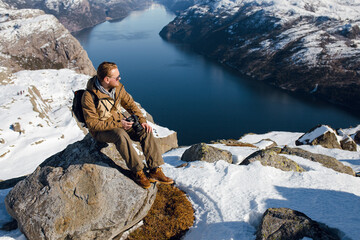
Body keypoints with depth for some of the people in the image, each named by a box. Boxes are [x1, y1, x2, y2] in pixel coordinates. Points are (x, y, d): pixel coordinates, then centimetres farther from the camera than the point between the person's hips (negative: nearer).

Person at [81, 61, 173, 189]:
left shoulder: (117, 87, -5)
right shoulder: (89, 97, -23)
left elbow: (130, 104, 6)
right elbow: (93, 124, -21)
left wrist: (142, 120, -8)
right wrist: (118, 124, -27)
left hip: (119, 122, 6)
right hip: (100, 130, -6)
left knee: (145, 131, -17)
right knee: (121, 135, -38)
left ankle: (155, 170, -15)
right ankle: (137, 172, -25)